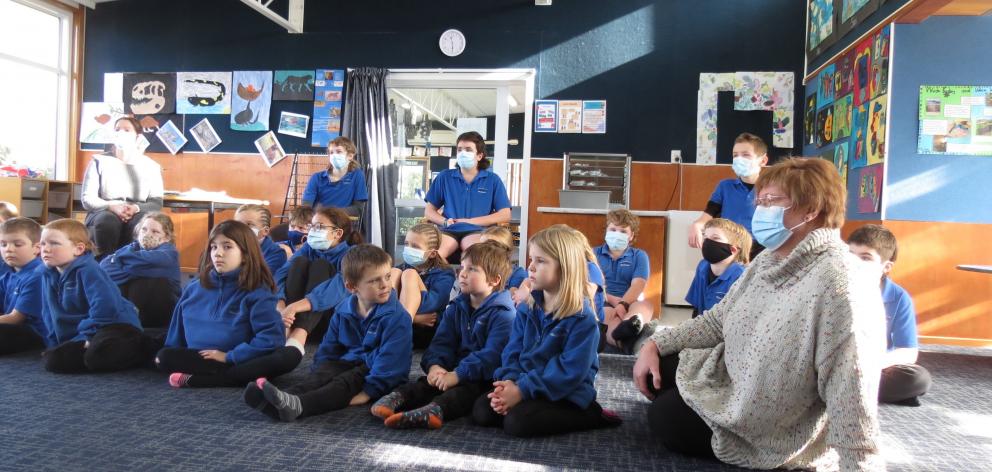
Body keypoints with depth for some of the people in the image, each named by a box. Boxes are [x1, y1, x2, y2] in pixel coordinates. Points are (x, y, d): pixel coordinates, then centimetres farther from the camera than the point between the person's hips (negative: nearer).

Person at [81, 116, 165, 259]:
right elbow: (87, 199, 2)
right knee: (108, 220, -37)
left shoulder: (151, 166, 11)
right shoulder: (99, 161, 9)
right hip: (103, 213, 0)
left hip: (137, 215, 0)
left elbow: (156, 203, 3)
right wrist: (112, 207, -18)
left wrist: (136, 208, -19)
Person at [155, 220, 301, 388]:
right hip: (199, 359, 2)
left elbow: (272, 338, -17)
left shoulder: (257, 293, -6)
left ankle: (194, 380, -28)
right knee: (165, 357, -25)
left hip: (240, 361, -2)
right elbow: (178, 330, 22)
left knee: (290, 355, -30)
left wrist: (229, 357, -16)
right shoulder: (194, 289, 10)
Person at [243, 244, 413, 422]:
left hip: (379, 372, -5)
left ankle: (297, 405, -53)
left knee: (346, 381, -30)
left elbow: (390, 358, -21)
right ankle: (285, 397, -49)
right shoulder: (343, 311, 4)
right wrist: (319, 374, 2)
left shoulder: (397, 316, -15)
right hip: (350, 361, 6)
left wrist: (368, 391, -26)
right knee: (323, 372, -22)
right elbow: (329, 347, 14)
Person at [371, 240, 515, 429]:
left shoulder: (503, 314, -11)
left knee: (465, 390, -35)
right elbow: (442, 342, 6)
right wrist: (434, 365, -16)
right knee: (428, 382, -19)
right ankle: (397, 397, -41)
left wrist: (457, 374, -29)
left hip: (486, 377, -7)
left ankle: (434, 410, -60)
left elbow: (493, 355, -22)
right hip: (456, 370, 7)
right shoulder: (456, 308, 13)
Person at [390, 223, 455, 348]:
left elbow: (434, 302, -15)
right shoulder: (402, 267, 20)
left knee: (409, 274, -16)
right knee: (394, 272, -7)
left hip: (424, 330, -4)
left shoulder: (443, 274, 5)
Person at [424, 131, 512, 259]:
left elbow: (505, 215, 5)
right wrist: (445, 221, -5)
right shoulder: (444, 177, 17)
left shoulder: (493, 180, 12)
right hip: (449, 230, 1)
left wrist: (471, 221, -6)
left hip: (477, 231, -1)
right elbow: (429, 211, 19)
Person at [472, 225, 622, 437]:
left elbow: (570, 371, -21)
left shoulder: (582, 319, -16)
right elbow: (512, 351, 5)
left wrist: (523, 390, -25)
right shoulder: (526, 308, 6)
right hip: (525, 385, 6)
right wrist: (510, 381, -16)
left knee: (517, 421, -27)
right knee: (481, 411, -11)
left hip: (567, 396, -6)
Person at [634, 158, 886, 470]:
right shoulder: (768, 262, 0)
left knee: (665, 418, 3)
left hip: (772, 436, -8)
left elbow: (852, 399, -34)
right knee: (655, 368, 10)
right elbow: (718, 320, 8)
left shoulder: (840, 285, -31)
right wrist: (655, 344, -1)